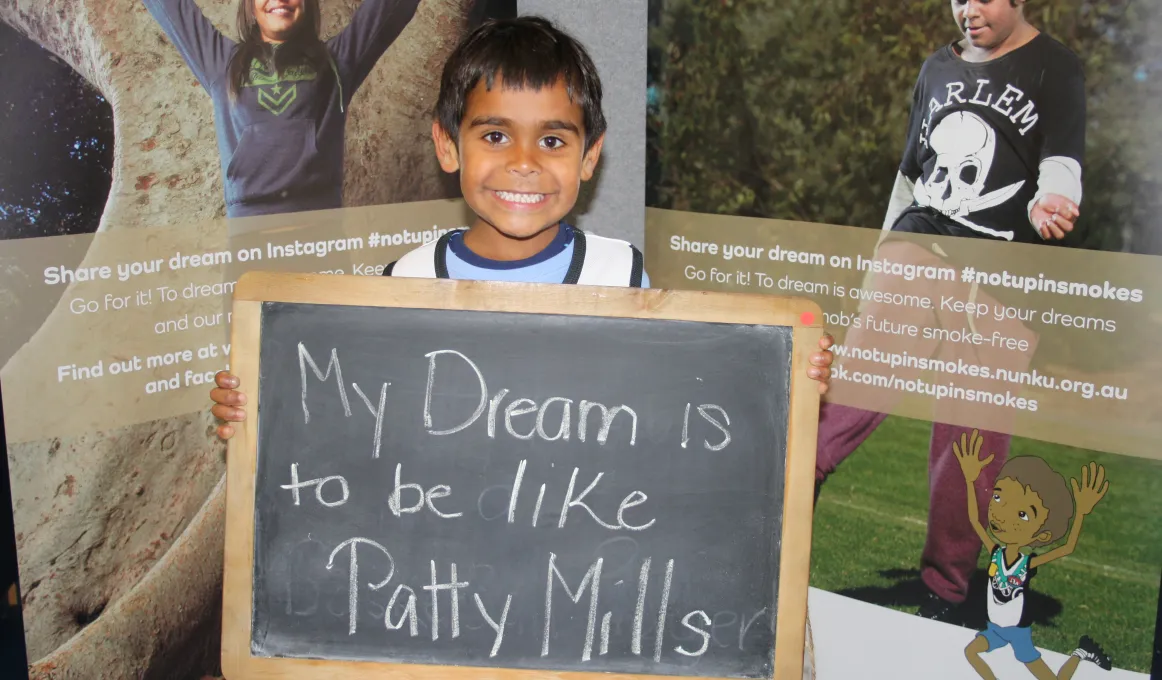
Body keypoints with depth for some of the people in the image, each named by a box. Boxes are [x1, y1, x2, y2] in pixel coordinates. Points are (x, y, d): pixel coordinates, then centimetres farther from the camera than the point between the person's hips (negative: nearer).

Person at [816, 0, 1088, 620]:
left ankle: (944, 593, 7)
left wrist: (1048, 206, -33)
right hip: (918, 245, 4)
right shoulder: (938, 67, 18)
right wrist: (884, 250, 22)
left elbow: (1063, 161, -10)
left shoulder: (1054, 68, 4)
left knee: (974, 429, -3)